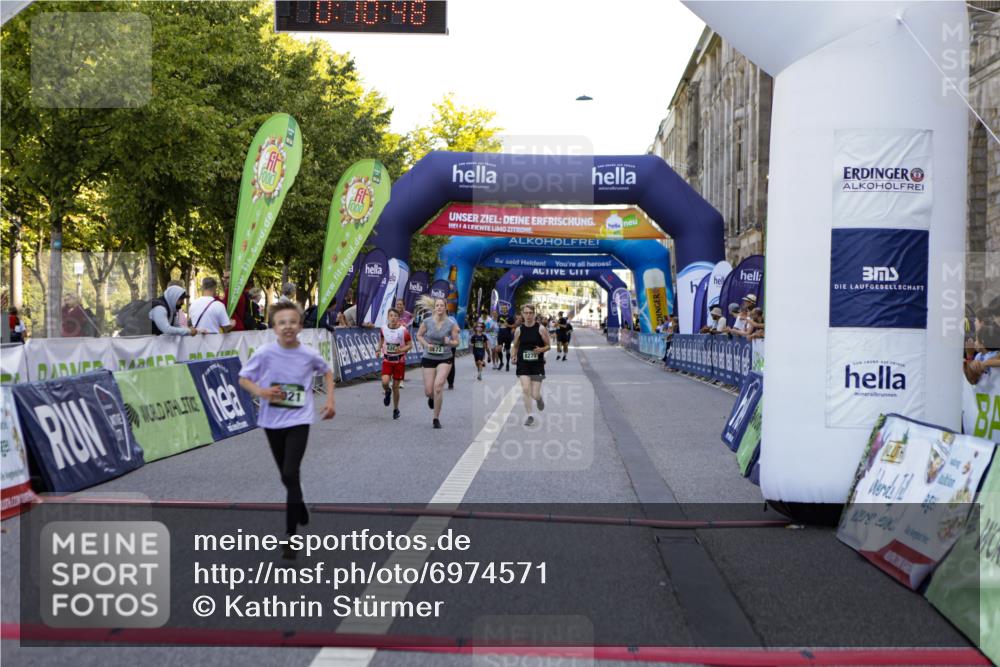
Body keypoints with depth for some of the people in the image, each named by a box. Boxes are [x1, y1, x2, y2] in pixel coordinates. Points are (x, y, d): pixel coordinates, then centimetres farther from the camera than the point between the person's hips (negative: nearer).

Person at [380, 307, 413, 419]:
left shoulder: (403, 330, -12)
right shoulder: (383, 329, -4)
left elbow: (410, 345, -5)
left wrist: (401, 349, -23)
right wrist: (379, 349, 1)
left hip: (399, 361, -2)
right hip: (387, 359, 2)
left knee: (395, 386, 3)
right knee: (384, 382, -18)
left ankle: (396, 409, 22)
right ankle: (387, 392, 20)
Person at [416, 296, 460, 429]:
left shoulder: (451, 324, -8)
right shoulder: (427, 322, -6)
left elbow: (456, 342, -1)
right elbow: (419, 335, 8)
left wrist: (449, 342, -23)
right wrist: (426, 344, -10)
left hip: (445, 359, -1)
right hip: (429, 359, 1)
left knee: (438, 385, -19)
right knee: (428, 392, 2)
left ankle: (436, 418, -4)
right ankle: (432, 398, 44)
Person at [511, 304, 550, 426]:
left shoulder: (541, 329, -4)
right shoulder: (519, 330, 3)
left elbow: (548, 346, 2)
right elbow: (515, 345, 16)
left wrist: (541, 350, -19)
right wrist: (514, 356, -2)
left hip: (537, 364, -1)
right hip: (523, 364, 1)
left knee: (535, 394, 0)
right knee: (525, 390, -13)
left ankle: (539, 398, 38)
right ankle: (529, 416, 0)